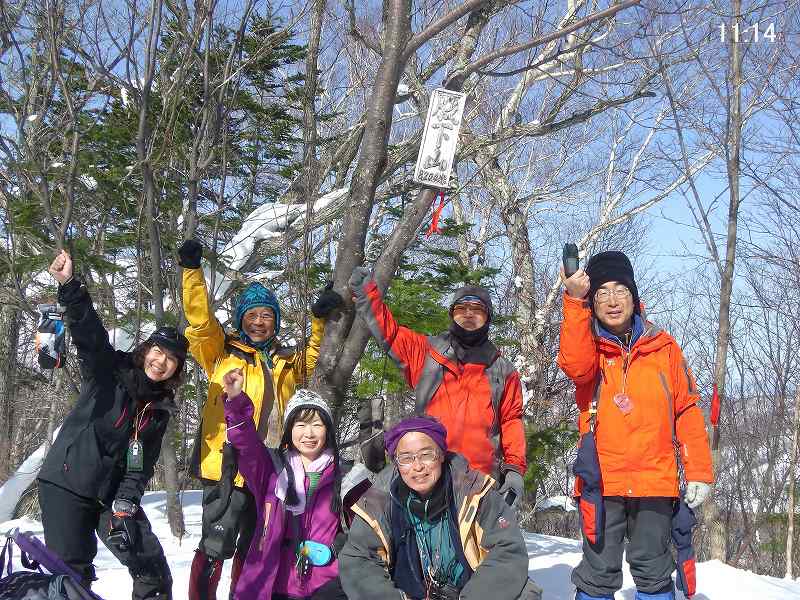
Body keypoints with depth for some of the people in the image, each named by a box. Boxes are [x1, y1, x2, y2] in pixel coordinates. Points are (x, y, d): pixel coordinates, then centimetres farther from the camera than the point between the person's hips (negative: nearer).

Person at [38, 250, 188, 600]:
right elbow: (89, 333, -23)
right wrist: (69, 287, -40)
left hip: (112, 492, 5)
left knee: (152, 564, 0)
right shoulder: (109, 370, -5)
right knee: (71, 570, -7)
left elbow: (143, 463, 4)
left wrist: (125, 504, -10)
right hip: (67, 482, -5)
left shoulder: (160, 409, 6)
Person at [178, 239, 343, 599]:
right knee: (216, 545, -8)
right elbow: (200, 318, -11)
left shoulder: (286, 361, 16)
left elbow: (314, 357, 33)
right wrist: (192, 270, -18)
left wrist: (320, 319, 21)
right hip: (227, 465, -5)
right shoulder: (222, 351, 3)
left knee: (253, 548, 18)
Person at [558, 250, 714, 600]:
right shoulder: (587, 345, 6)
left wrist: (700, 472, 1)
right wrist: (575, 300, -29)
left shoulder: (662, 347, 8)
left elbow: (687, 410, 8)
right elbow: (575, 366, -20)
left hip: (655, 481, 1)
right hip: (601, 482, -1)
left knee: (653, 571, 10)